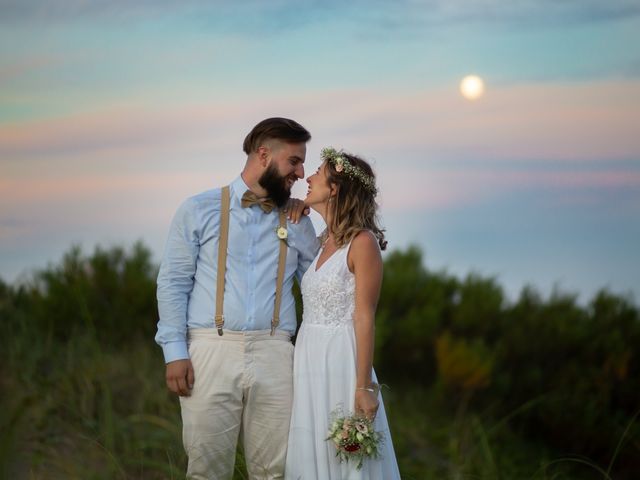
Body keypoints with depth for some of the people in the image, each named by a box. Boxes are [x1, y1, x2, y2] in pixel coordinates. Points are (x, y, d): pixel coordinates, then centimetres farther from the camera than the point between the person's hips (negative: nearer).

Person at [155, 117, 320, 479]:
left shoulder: (297, 221, 15)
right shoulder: (199, 211, 6)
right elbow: (173, 283, 3)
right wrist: (175, 351, -5)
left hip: (273, 355, 2)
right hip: (211, 351, -2)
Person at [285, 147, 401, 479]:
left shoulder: (362, 243, -10)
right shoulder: (327, 243, 14)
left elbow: (364, 319, -13)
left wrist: (364, 387, -16)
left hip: (342, 362, -8)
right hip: (310, 363, 8)